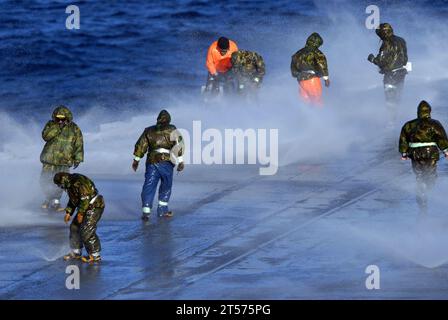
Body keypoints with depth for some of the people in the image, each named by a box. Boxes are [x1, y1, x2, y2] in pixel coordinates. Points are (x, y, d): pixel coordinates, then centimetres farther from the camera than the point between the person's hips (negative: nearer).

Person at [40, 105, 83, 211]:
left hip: (64, 160, -1)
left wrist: (77, 159, 1)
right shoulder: (51, 124, 2)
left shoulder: (74, 129, 2)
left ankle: (55, 201, 1)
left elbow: (78, 145, 6)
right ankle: (48, 198, 23)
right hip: (49, 158, 1)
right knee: (45, 180, 4)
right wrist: (57, 128, -20)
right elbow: (45, 136, -14)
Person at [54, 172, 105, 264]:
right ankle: (76, 252, 23)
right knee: (74, 227, 12)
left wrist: (80, 213, -22)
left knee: (86, 231, -14)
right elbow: (72, 200, 22)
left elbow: (85, 198, -27)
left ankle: (95, 256, -5)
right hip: (85, 207, 11)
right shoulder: (70, 185, 11)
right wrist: (68, 213, 15)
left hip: (95, 206, -11)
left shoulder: (78, 183, -23)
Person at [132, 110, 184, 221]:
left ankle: (146, 211, -8)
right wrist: (180, 161, -5)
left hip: (151, 162, 3)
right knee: (166, 185, 13)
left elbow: (141, 145, 15)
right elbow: (178, 145, -5)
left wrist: (136, 160, 23)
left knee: (149, 186, 1)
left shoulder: (149, 131, 14)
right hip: (166, 162, -3)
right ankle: (162, 209, 15)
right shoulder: (172, 130, 3)